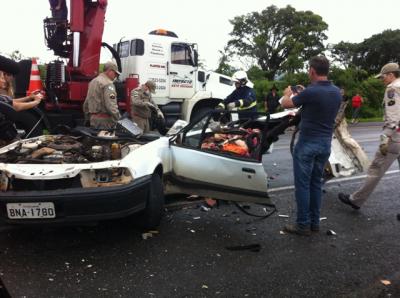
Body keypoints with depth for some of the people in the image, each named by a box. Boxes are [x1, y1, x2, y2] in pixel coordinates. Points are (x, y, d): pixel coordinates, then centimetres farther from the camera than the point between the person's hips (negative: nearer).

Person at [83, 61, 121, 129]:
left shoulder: (93, 81, 18)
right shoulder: (108, 84, -12)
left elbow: (86, 103, 22)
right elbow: (111, 105, -22)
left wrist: (88, 117, 28)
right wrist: (119, 119, -16)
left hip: (93, 119, 10)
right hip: (104, 120, -10)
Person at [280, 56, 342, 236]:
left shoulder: (310, 92, -19)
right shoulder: (337, 92, 3)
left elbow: (285, 104, -3)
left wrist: (287, 94, 18)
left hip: (307, 143, -7)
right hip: (326, 143, 7)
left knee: (303, 184, 1)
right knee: (316, 183, 15)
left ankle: (303, 225, 7)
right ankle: (314, 222, 22)